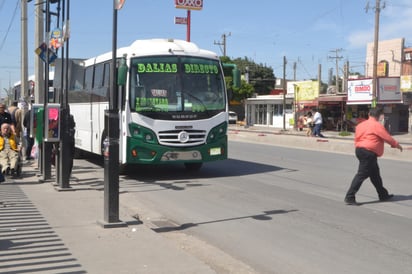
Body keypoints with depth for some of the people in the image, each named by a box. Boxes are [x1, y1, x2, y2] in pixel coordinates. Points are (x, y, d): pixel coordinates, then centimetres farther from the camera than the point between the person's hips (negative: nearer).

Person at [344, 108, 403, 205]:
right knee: (361, 175, -9)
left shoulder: (361, 125, 14)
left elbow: (357, 139, 15)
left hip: (360, 150, 10)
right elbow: (387, 137, -5)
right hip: (369, 152, -10)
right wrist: (397, 145, 9)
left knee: (375, 174, 19)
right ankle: (349, 197, -12)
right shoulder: (377, 125, -9)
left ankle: (383, 195, 31)